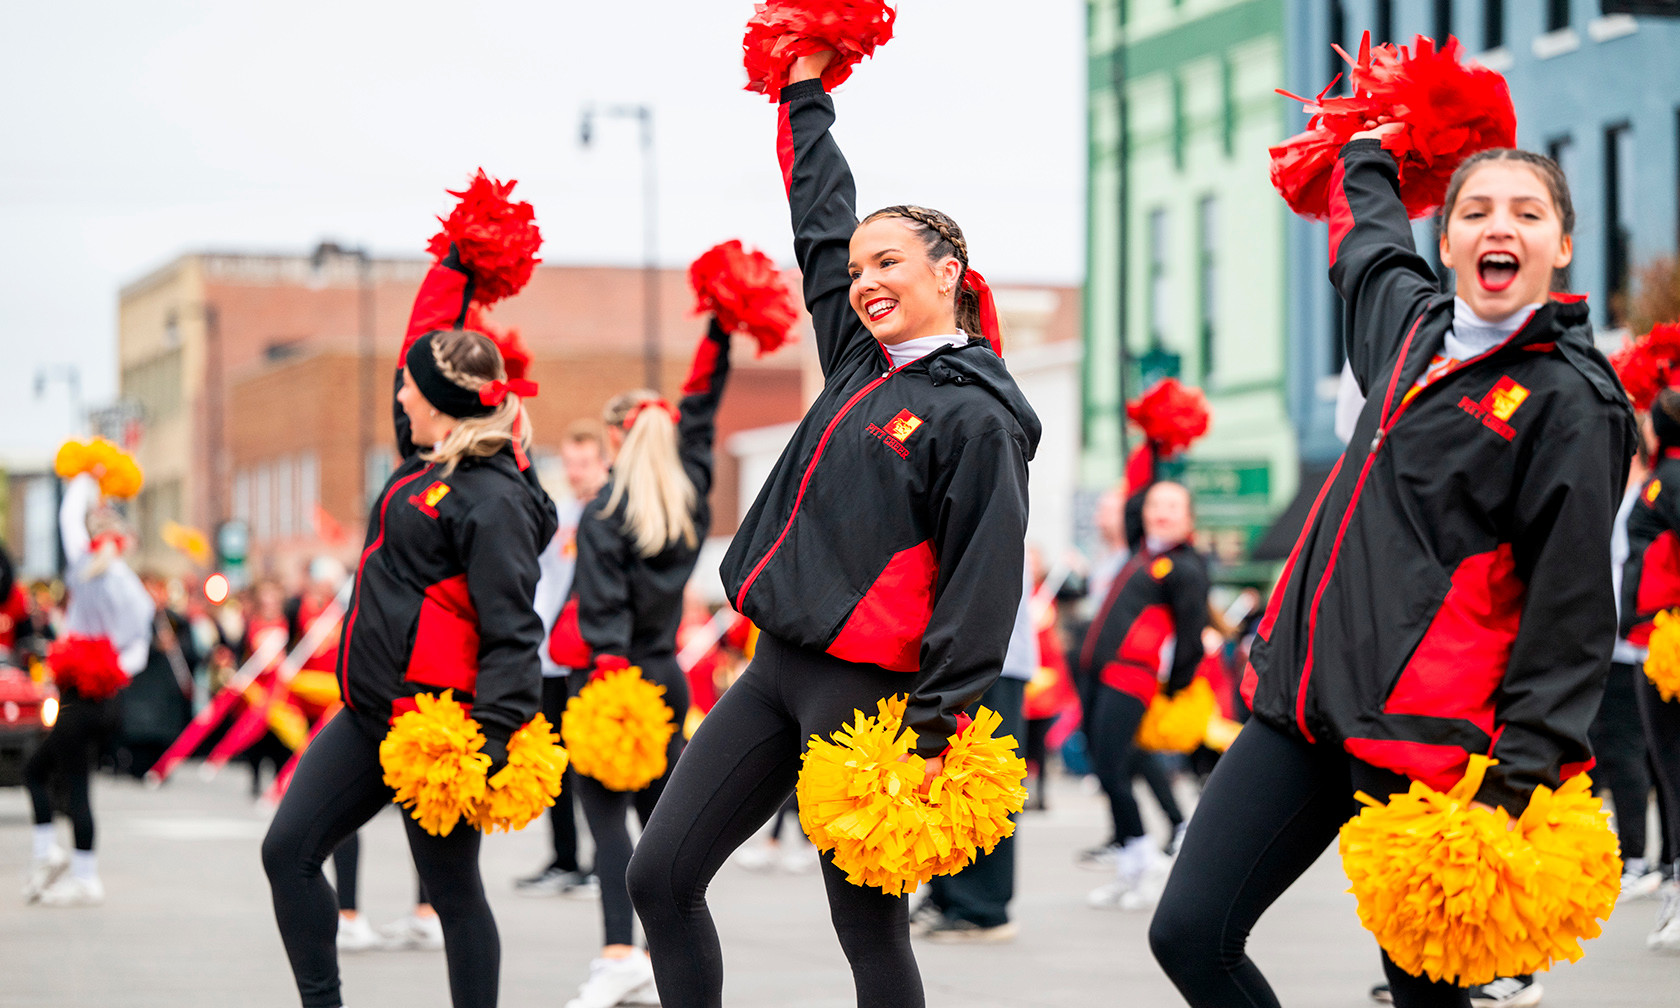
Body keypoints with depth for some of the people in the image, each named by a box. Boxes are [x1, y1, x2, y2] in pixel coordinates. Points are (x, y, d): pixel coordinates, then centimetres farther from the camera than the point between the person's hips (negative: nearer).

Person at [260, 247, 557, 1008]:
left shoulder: (492, 501, -15)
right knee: (289, 852, 5)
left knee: (452, 891, -1)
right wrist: (454, 267, 26)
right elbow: (425, 352, 29)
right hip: (368, 717, 10)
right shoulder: (427, 465, 12)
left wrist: (492, 740, -27)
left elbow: (512, 636, -20)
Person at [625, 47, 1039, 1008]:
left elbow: (982, 582, -14)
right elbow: (821, 223, 27)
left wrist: (935, 731, -19)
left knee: (869, 923, -4)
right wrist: (807, 92, 33)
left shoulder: (977, 415, -9)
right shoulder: (864, 363, 14)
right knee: (662, 876, 4)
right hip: (780, 669, 9)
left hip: (864, 689, -8)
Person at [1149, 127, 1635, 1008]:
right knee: (1190, 936, -1)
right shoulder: (1410, 324, 13)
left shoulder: (1572, 399, -6)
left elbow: (1570, 610, -10)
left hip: (1422, 737, -7)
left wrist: (1517, 784, -16)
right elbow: (1366, 236, 40)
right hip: (1305, 706, 7)